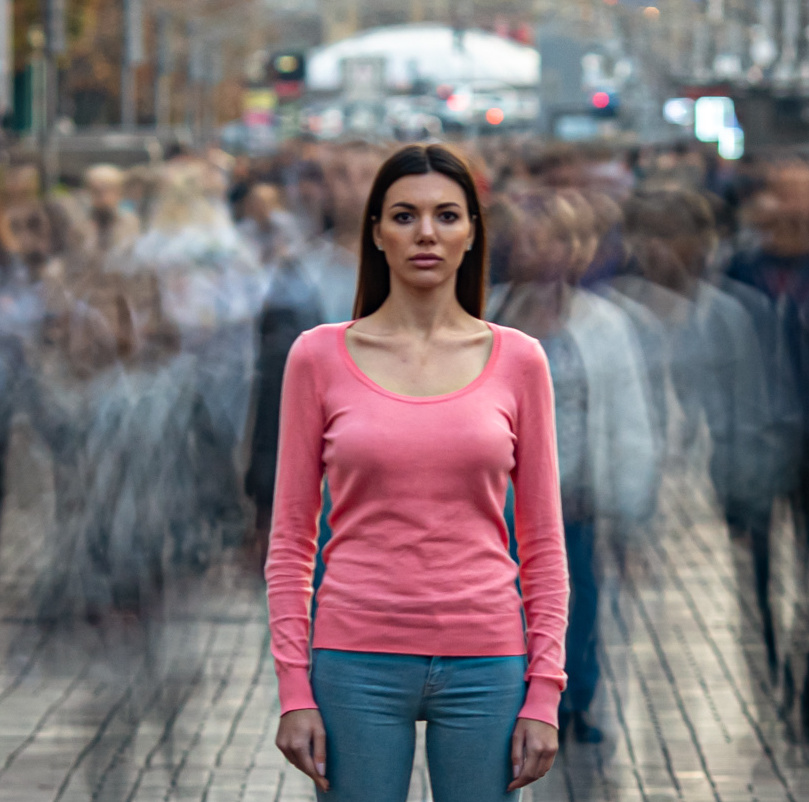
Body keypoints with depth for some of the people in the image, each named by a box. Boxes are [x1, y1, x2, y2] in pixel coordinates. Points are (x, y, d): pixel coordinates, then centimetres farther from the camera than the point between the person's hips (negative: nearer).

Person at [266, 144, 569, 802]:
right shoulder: (320, 357, 1)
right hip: (360, 665, -1)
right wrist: (294, 689, -4)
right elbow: (291, 538, 3)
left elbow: (543, 543, 5)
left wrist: (544, 693, -2)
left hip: (484, 666, 1)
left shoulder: (518, 360, 3)